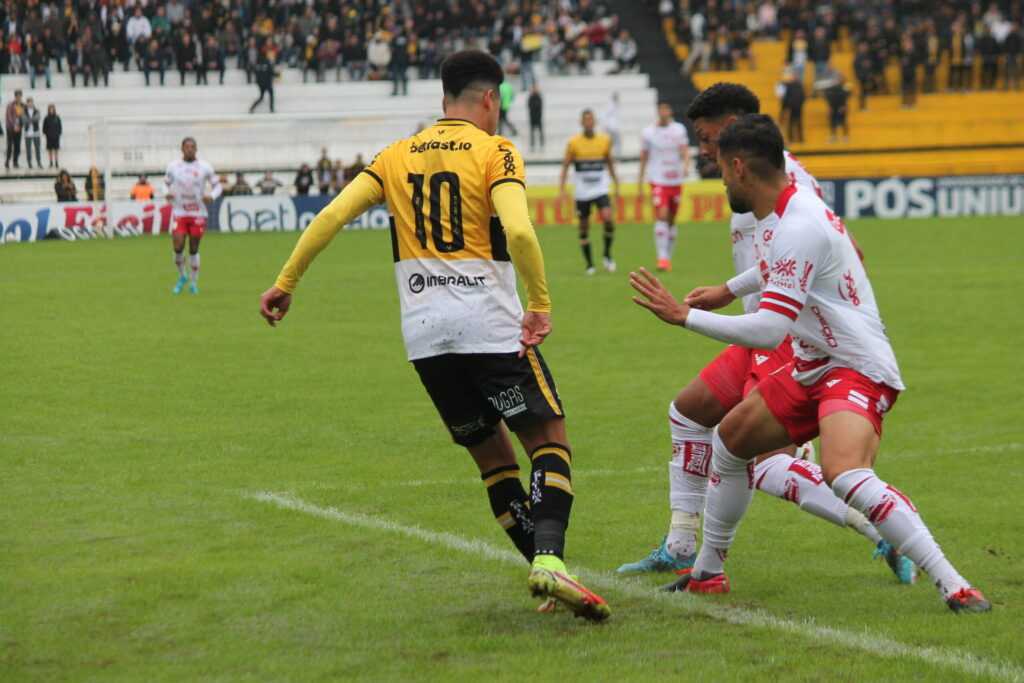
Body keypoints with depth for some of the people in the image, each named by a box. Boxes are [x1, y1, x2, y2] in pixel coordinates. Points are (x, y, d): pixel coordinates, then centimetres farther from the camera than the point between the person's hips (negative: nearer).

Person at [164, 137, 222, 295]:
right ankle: (181, 276, 16)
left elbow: (217, 185, 6)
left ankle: (194, 282, 19)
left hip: (198, 213, 0)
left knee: (194, 249, 4)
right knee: (178, 247, -10)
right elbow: (166, 183, 15)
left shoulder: (204, 167, -1)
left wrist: (212, 196, -14)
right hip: (179, 212, 0)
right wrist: (167, 193, -7)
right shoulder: (173, 166, 2)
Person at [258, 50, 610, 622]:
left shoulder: (398, 156, 12)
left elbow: (332, 216, 5)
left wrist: (285, 284, 12)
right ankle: (550, 559, -23)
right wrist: (541, 305, -12)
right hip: (490, 326, -5)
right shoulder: (494, 152, -3)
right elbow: (518, 230, -19)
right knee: (549, 440, -1)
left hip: (423, 333, 5)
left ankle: (544, 569, 10)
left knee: (492, 453, 16)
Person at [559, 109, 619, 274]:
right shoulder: (574, 142, -4)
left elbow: (610, 163, 15)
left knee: (608, 218, -20)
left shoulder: (605, 140, 3)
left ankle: (607, 254, -2)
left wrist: (616, 185, 16)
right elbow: (565, 166, -1)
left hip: (600, 190, 0)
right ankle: (589, 264, 14)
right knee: (584, 228, 3)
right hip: (582, 192, 0)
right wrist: (561, 190, -8)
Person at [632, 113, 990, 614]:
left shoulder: (798, 228, -23)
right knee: (729, 440, 19)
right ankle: (707, 572, 34)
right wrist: (729, 290, 40)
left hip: (856, 369, -11)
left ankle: (953, 586, -31)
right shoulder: (785, 210, 8)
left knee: (844, 474, -33)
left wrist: (685, 316, -21)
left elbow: (767, 330, -28)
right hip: (814, 366, 11)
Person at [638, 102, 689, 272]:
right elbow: (644, 158, 8)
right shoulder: (649, 132, 3)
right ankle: (662, 257, -19)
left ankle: (668, 257, 20)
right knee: (661, 216, -17)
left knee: (671, 220, 9)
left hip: (676, 180, 2)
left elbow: (685, 151, -1)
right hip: (658, 180, -2)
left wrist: (685, 166, -23)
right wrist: (640, 185, 8)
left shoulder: (679, 129, 6)